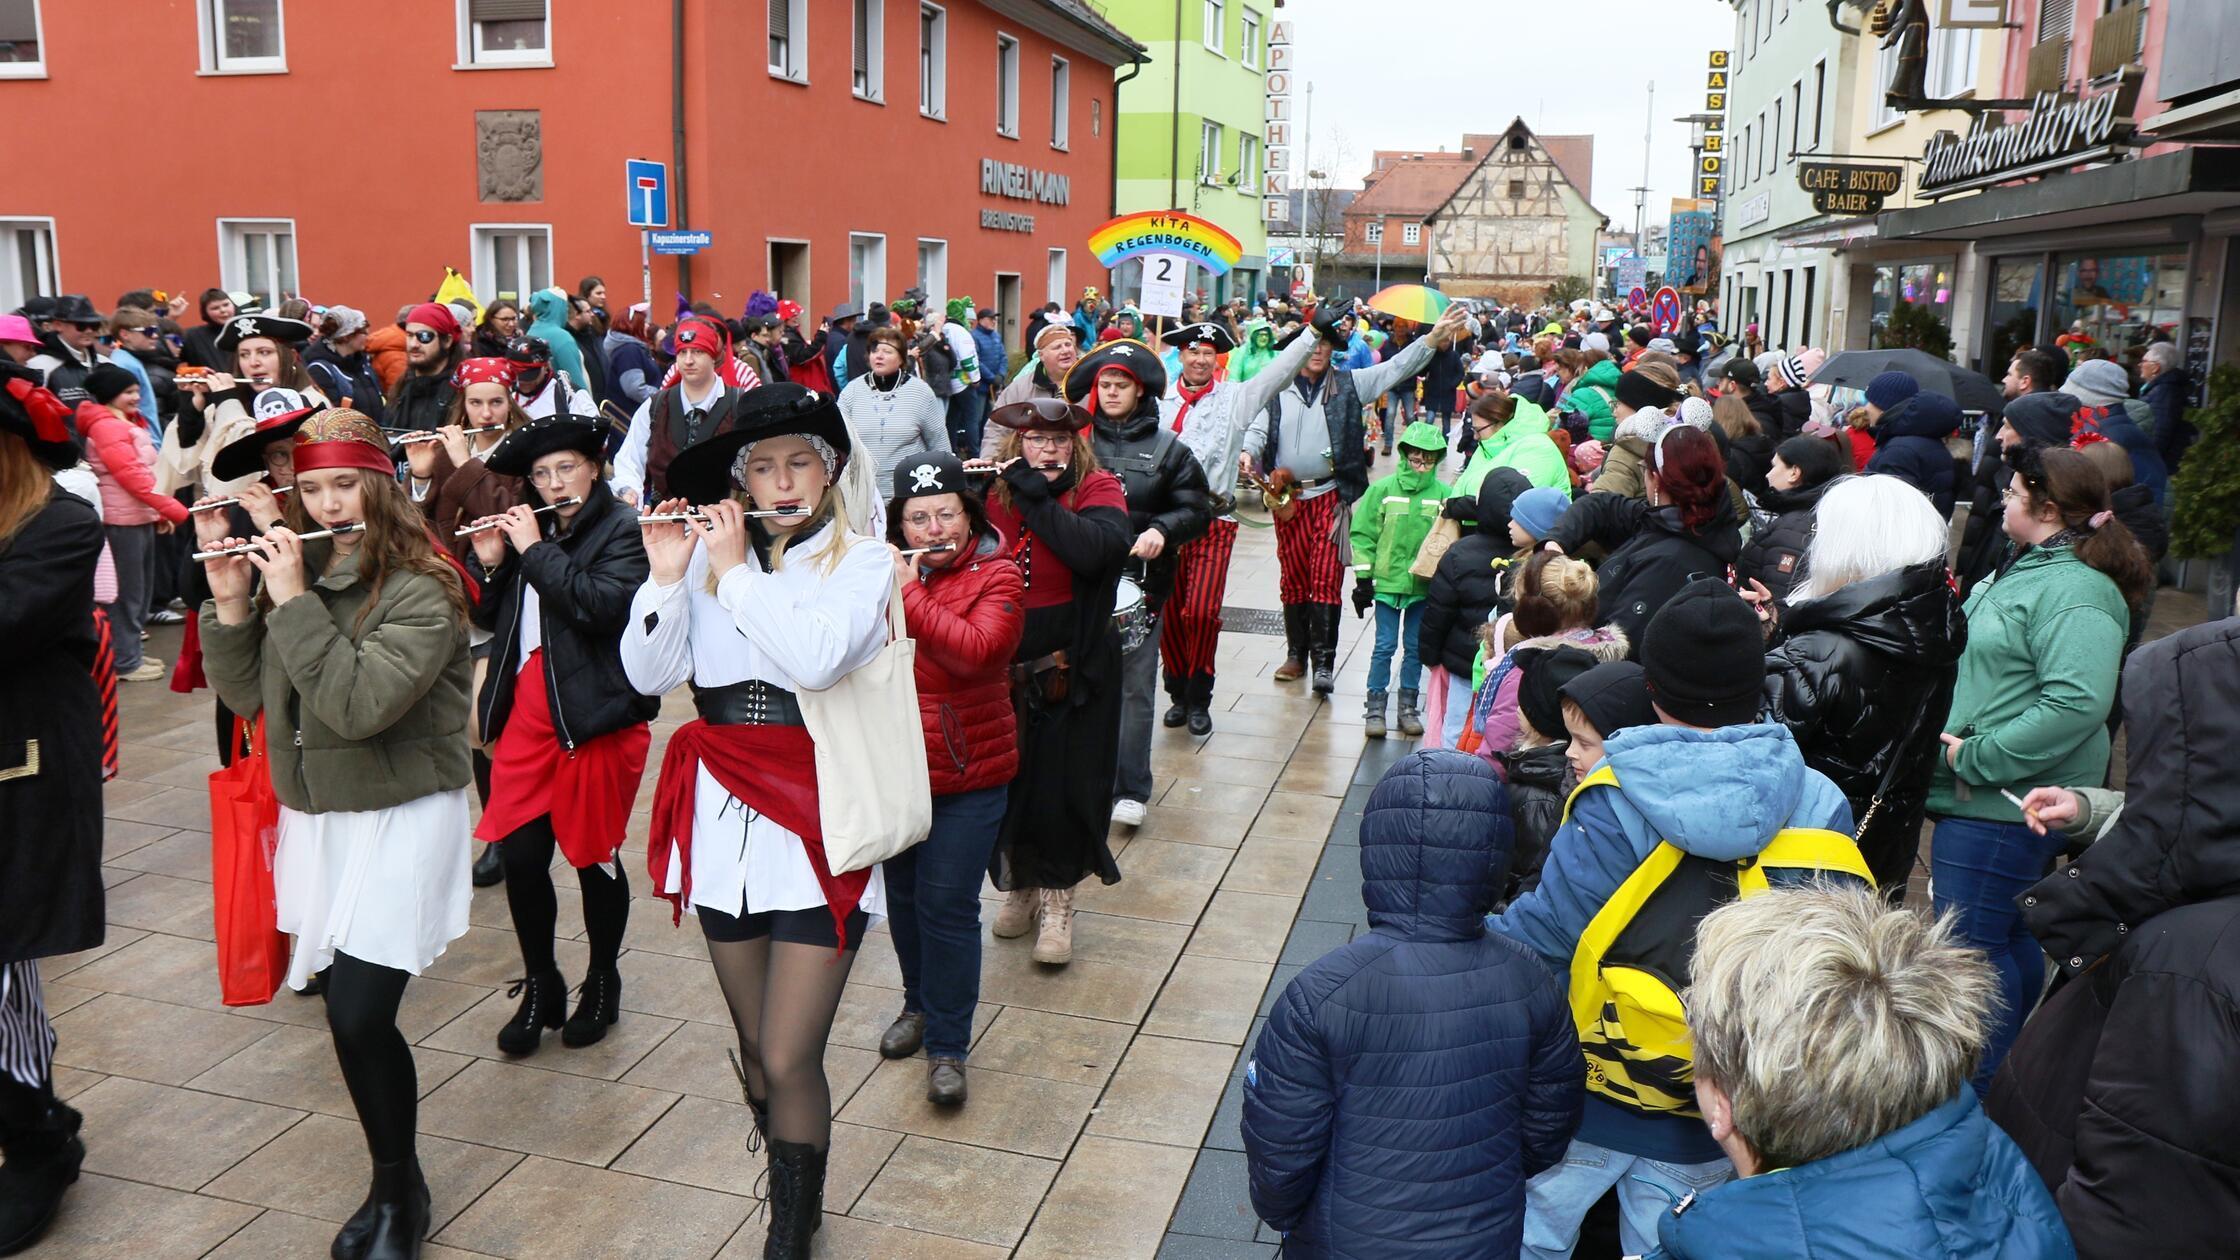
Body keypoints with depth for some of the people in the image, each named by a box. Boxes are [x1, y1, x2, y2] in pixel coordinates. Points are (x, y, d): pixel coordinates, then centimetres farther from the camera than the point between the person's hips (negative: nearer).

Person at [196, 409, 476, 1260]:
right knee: (353, 1010, 10)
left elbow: (359, 705, -26)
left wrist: (293, 601, -24)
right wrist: (229, 601, -8)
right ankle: (391, 1182, 28)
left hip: (402, 819, -6)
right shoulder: (292, 569, 6)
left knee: (358, 1015, -10)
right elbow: (246, 696, 5)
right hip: (315, 816, 6)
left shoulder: (421, 589, -15)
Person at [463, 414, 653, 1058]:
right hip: (526, 714, 5)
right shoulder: (526, 527, 13)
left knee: (595, 856, 6)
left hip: (597, 718, -5)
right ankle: (540, 987, 21)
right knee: (519, 857, 2)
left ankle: (602, 983, 26)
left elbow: (605, 605, -24)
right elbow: (490, 619, 16)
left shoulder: (623, 529, -6)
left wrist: (535, 549, -17)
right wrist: (489, 563, -2)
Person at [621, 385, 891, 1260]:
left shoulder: (861, 562, -3)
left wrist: (736, 570, -14)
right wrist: (667, 578, -11)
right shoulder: (709, 553, 6)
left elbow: (815, 659, -22)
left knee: (789, 1061, -5)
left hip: (816, 826, -4)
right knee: (755, 1049, 15)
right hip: (724, 819, 4)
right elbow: (648, 675, 1)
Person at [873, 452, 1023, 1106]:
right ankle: (920, 1003, 40)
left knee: (946, 905, -4)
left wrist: (906, 591, -28)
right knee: (902, 895, 18)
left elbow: (975, 649, -28)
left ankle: (948, 1046, 9)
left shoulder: (996, 576, -10)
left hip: (966, 776, -5)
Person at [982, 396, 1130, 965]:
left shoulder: (1098, 491, -6)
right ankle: (1019, 885, 34)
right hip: (1002, 668, 3)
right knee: (1003, 780, 11)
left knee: (1063, 785, 3)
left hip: (1073, 668, -2)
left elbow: (1093, 550, -26)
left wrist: (1036, 497, -20)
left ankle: (1057, 900, 22)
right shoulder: (992, 496, 1)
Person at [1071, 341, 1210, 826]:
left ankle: (1129, 789, 9)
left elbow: (1196, 509, 5)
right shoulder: (1079, 438, 7)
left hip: (1141, 581, -1)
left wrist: (1163, 530, -13)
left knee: (1135, 685, 2)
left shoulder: (1166, 446, 6)